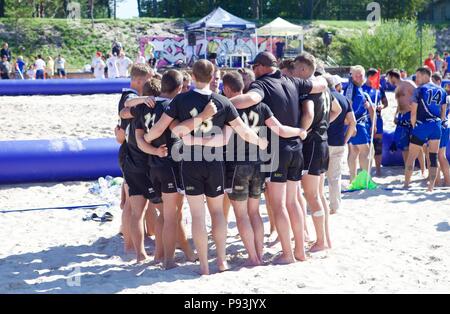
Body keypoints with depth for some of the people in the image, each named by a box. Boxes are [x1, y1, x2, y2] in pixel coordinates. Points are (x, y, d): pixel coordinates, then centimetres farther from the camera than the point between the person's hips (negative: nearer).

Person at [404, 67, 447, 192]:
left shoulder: (420, 90, -6)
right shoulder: (441, 91, 10)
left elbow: (413, 112, -7)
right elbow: (443, 112, 12)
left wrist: (414, 126, 5)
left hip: (422, 126, -4)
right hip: (436, 127, 5)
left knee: (411, 157, 6)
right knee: (434, 157, 6)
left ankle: (406, 184, 10)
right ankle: (431, 186, 1)